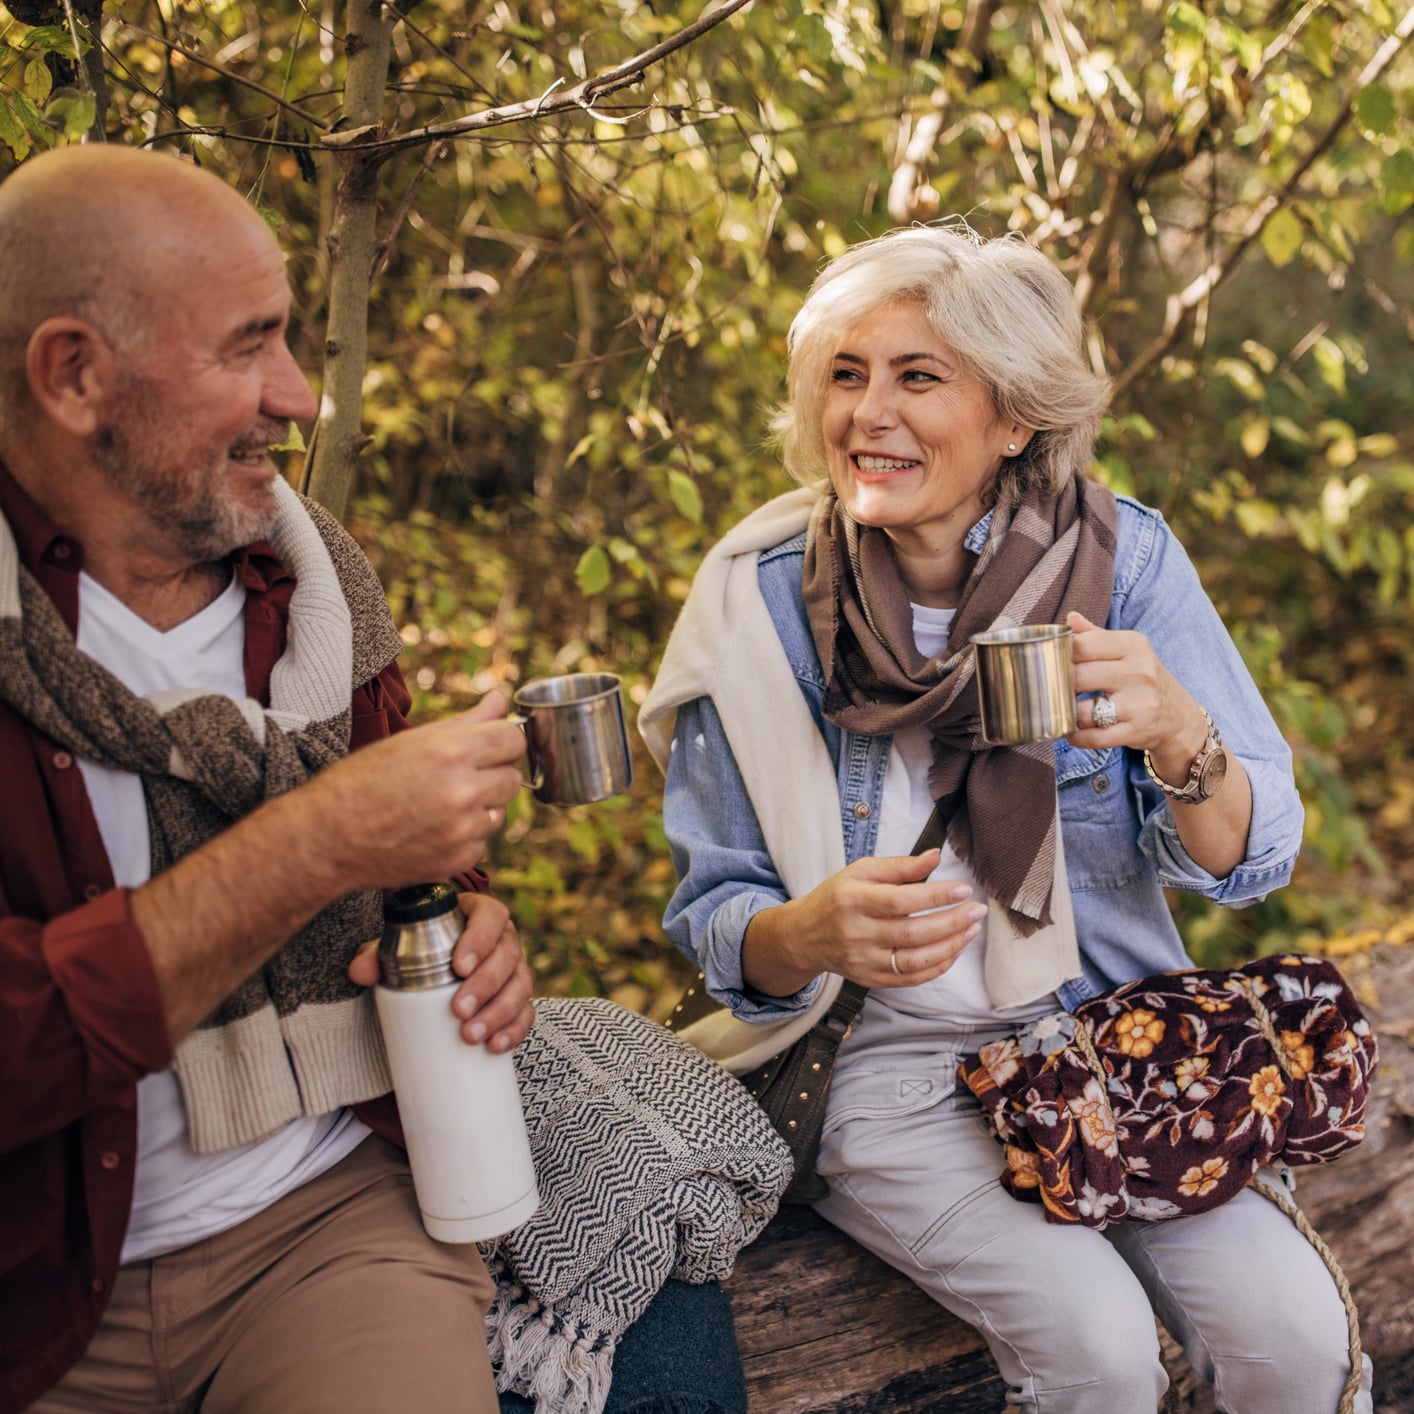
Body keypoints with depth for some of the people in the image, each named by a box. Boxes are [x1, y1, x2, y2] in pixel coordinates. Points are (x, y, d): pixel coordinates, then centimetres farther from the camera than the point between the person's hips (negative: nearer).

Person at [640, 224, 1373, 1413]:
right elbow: (714, 917, -3)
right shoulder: (758, 600, -8)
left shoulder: (1123, 556, -6)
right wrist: (816, 932, -26)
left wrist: (1176, 733, -28)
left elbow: (1253, 859, -6)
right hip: (879, 1058, -1)